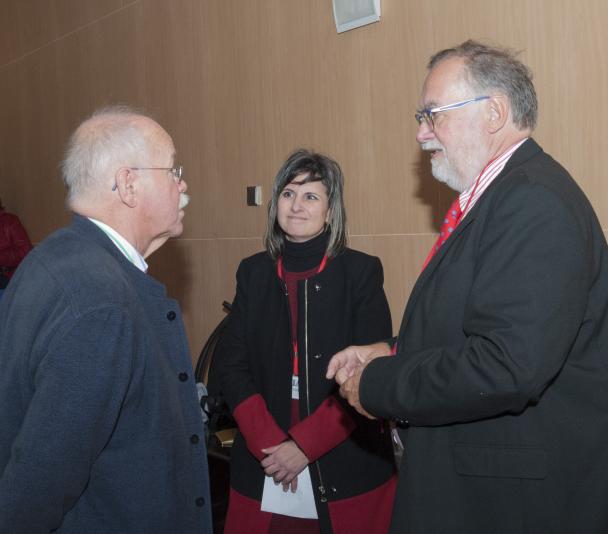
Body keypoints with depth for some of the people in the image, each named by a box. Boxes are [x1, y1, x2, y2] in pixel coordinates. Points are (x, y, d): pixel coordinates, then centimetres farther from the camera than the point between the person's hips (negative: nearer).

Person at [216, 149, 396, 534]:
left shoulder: (361, 271, -6)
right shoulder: (254, 272, 4)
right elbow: (231, 365, 1)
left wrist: (303, 445, -14)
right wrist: (268, 442, -11)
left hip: (346, 467, -2)